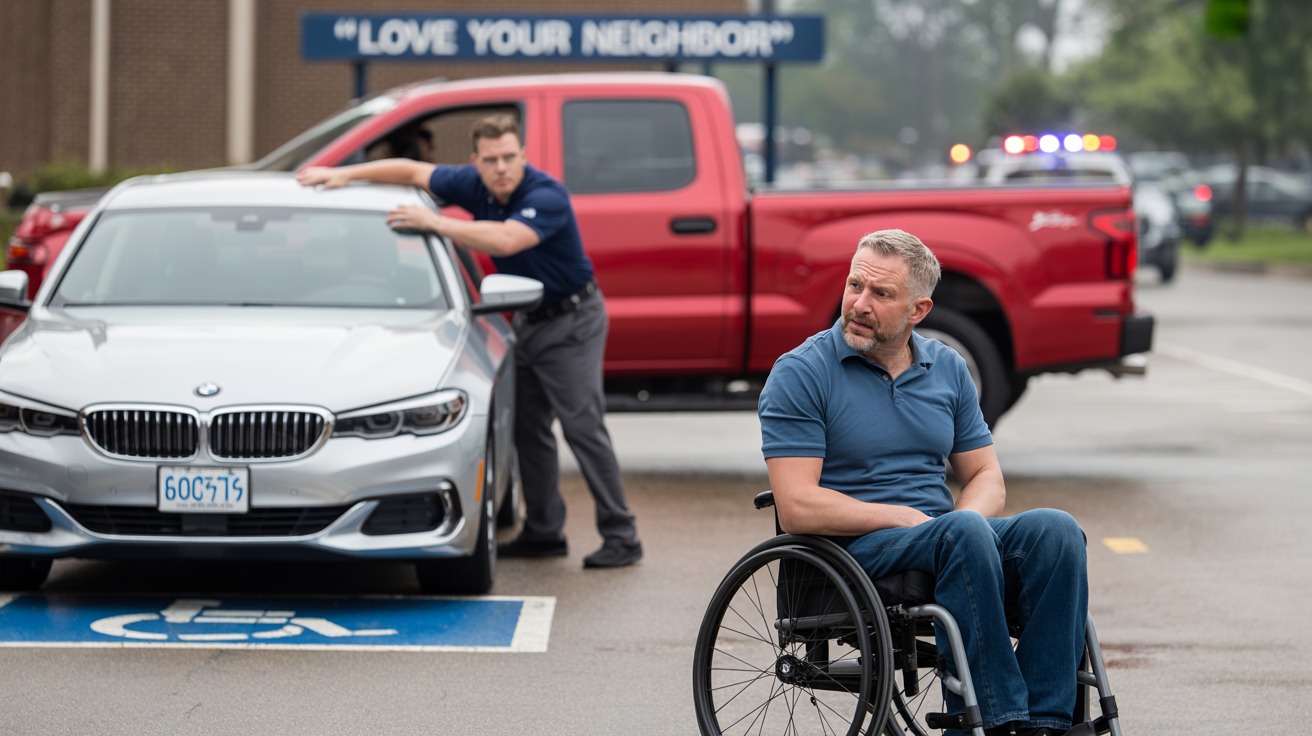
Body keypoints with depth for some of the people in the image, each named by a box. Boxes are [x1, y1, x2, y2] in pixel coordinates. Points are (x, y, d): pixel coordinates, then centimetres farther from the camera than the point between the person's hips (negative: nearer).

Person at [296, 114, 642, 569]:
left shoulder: (547, 196, -26)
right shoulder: (473, 184, -3)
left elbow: (505, 240, -42)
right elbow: (412, 171, 8)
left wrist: (433, 223, -35)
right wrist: (346, 174, 1)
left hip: (572, 321, -8)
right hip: (528, 321, 8)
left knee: (582, 425, -12)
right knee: (528, 427, 9)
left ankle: (620, 537, -9)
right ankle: (544, 532, 17)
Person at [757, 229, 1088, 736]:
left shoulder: (948, 369, 14)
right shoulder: (799, 374, -3)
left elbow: (987, 478, 16)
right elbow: (797, 507, -11)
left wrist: (963, 521, -8)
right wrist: (906, 518, -12)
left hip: (945, 539, 6)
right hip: (851, 550, -5)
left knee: (1054, 530, -23)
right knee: (965, 536, -35)